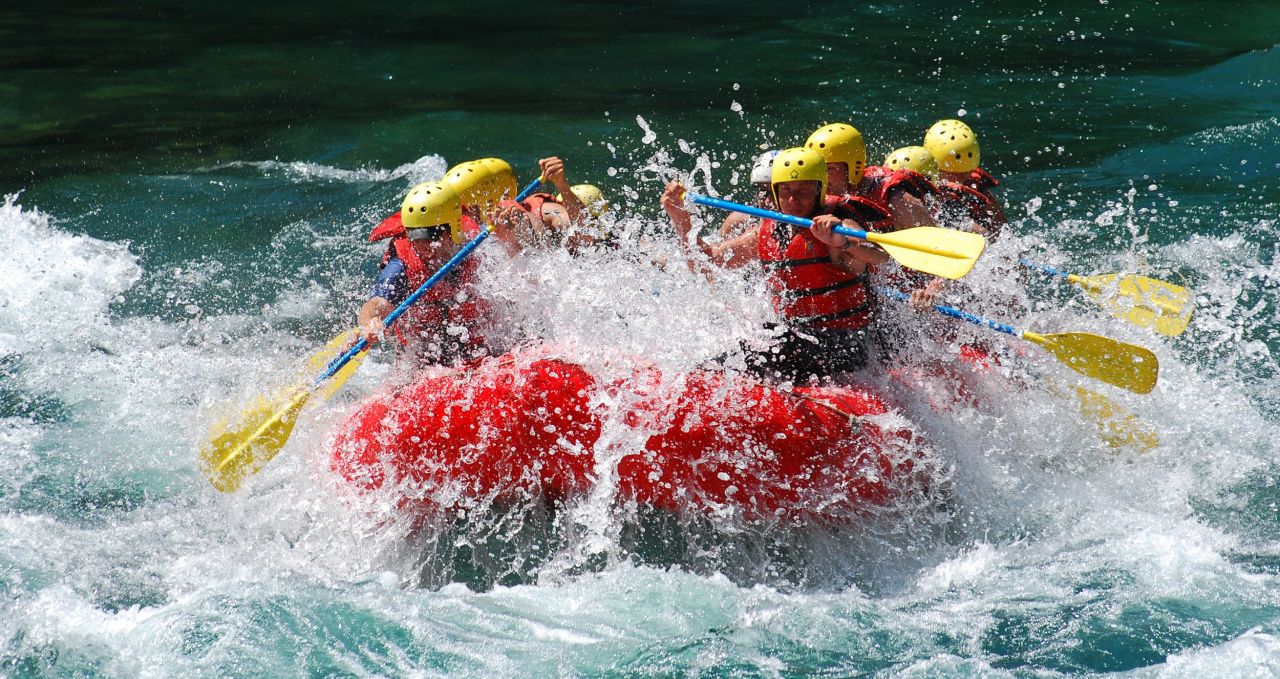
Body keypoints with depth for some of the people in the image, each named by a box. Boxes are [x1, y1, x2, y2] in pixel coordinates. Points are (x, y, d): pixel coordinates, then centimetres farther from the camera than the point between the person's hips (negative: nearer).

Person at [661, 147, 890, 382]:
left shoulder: (839, 228, -14)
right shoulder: (767, 234, 7)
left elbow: (880, 257, -35)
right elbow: (705, 257, 16)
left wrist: (843, 242, -55)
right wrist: (679, 216, 2)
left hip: (839, 347, -7)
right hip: (794, 339, 7)